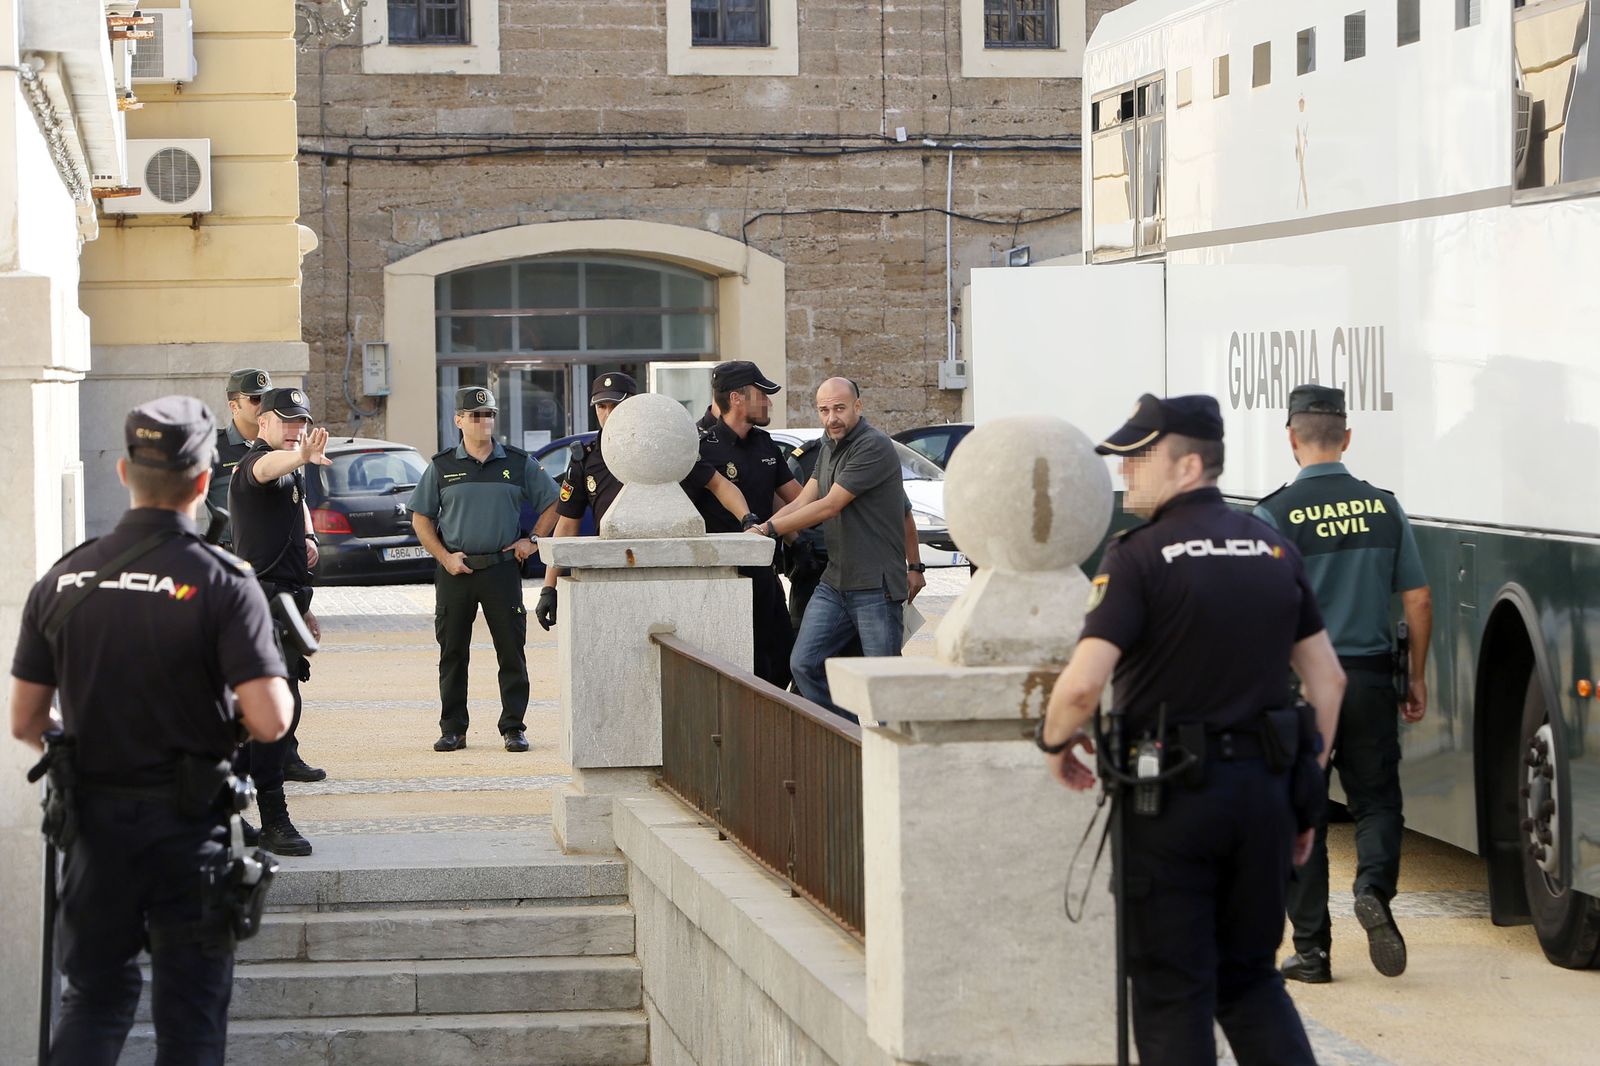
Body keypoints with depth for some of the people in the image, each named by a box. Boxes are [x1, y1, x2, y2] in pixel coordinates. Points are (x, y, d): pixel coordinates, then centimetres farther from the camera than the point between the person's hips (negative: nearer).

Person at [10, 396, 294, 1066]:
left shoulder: (62, 580, -2)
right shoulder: (222, 583, -14)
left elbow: (24, 723, 1)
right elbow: (270, 721, -21)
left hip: (95, 816, 3)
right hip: (190, 825, -3)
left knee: (94, 997, 18)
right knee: (190, 1011, 8)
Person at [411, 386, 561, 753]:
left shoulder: (518, 464, 6)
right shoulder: (442, 467, 6)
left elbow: (551, 503, 14)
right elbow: (420, 517, 8)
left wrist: (532, 539, 2)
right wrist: (445, 557, -3)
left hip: (503, 568, 0)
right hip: (455, 571, 0)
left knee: (511, 651, -1)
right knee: (452, 652, 4)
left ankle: (513, 727, 6)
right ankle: (452, 729, 11)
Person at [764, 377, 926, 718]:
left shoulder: (874, 447, -14)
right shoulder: (829, 449, 16)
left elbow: (829, 507, -17)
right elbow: (801, 502, 12)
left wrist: (770, 528, -15)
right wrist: (758, 528, -3)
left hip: (876, 587, -8)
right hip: (834, 584, 8)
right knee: (804, 664, 1)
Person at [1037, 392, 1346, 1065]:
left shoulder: (1139, 557, -11)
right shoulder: (1275, 549, 8)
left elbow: (1082, 683, -22)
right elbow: (1327, 680, 11)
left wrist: (1055, 741, -1)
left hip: (1172, 800, -6)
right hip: (1263, 790, 6)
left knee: (1172, 992, 3)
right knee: (1251, 979, 18)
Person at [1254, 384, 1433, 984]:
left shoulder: (1276, 515, -9)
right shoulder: (1384, 508, 1)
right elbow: (1418, 602, 4)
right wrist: (1417, 680, 14)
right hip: (1371, 680, 2)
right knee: (1376, 800, 13)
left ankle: (1311, 950, 9)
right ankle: (1374, 886, -15)